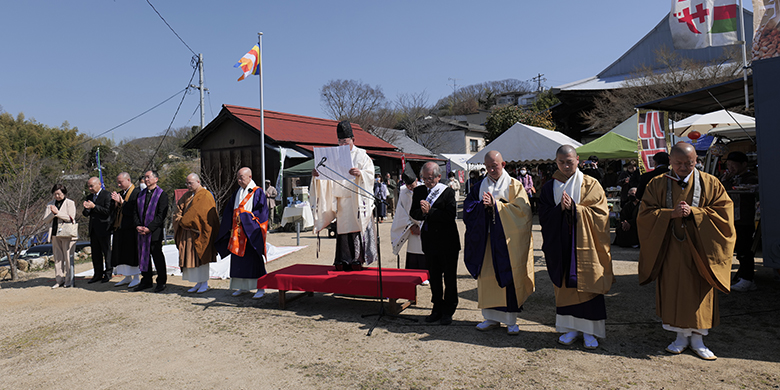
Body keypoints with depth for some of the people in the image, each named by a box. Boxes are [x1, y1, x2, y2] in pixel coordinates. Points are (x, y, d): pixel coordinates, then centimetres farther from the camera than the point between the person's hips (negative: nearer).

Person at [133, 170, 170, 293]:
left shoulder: (162, 194, -6)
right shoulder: (141, 194, 13)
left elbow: (161, 215, -12)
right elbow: (136, 211, 13)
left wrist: (149, 228, -17)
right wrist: (138, 226, -4)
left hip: (155, 232, -6)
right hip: (141, 231, 6)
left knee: (157, 257, 0)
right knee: (143, 256, 11)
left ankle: (161, 282, 11)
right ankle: (146, 281, 22)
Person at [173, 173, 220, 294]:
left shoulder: (205, 196, -11)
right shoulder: (187, 196, 14)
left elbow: (196, 213, -18)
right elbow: (179, 209, 10)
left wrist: (184, 222, -11)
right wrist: (180, 221, -7)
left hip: (200, 232, -7)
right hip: (188, 232, 7)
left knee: (201, 256, -3)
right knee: (191, 256, 8)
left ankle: (205, 284, 7)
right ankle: (199, 283, 16)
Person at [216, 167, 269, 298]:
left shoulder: (258, 192, -5)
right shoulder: (237, 193, 14)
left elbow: (261, 212, -11)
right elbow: (229, 211, 16)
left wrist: (245, 218, -15)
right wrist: (231, 226, 3)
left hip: (251, 232, -6)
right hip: (237, 232, 7)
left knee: (254, 259, -6)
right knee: (239, 259, 8)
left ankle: (260, 288, 0)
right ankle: (244, 287, 18)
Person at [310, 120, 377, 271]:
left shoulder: (361, 155, 3)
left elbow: (370, 174, -7)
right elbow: (328, 177, 14)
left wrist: (360, 173, -27)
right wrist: (317, 174, -6)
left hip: (357, 199, -4)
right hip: (341, 199, 4)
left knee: (356, 228, -7)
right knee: (341, 229, 2)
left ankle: (358, 259, -2)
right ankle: (343, 261, 6)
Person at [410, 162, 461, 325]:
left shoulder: (448, 192, -10)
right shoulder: (418, 191, 6)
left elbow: (450, 216, -19)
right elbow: (413, 213, 4)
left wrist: (430, 212, -22)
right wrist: (423, 212, -17)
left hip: (447, 242, -5)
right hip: (429, 240, 5)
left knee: (449, 277, 5)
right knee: (434, 276, 14)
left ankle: (448, 311, 17)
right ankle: (437, 308, 27)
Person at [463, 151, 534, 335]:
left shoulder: (514, 186, 1)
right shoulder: (481, 186, 12)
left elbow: (521, 209, -10)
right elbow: (468, 206, 5)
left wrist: (495, 204, -14)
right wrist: (483, 205, -14)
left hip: (507, 240, -3)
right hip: (486, 238, 3)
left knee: (508, 278, 0)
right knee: (487, 277, 5)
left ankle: (511, 321, 10)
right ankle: (491, 317, 17)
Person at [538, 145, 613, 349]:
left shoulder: (590, 184, 2)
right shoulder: (549, 187, 8)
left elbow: (600, 212, -6)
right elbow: (544, 215, 2)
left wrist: (574, 207, -16)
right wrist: (561, 209, -16)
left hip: (584, 244, -2)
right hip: (561, 244, 2)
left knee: (587, 284, -1)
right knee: (565, 285, 5)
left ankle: (590, 330, 9)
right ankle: (571, 327, 16)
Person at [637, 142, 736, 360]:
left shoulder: (710, 183, 2)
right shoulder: (657, 185, 2)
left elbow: (724, 211, -4)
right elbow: (645, 214, -2)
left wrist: (693, 212, -16)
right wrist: (671, 213, -17)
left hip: (699, 248, 0)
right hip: (670, 249, 1)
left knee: (699, 292, 4)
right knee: (673, 291, 4)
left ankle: (697, 338, 17)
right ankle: (682, 336, 19)